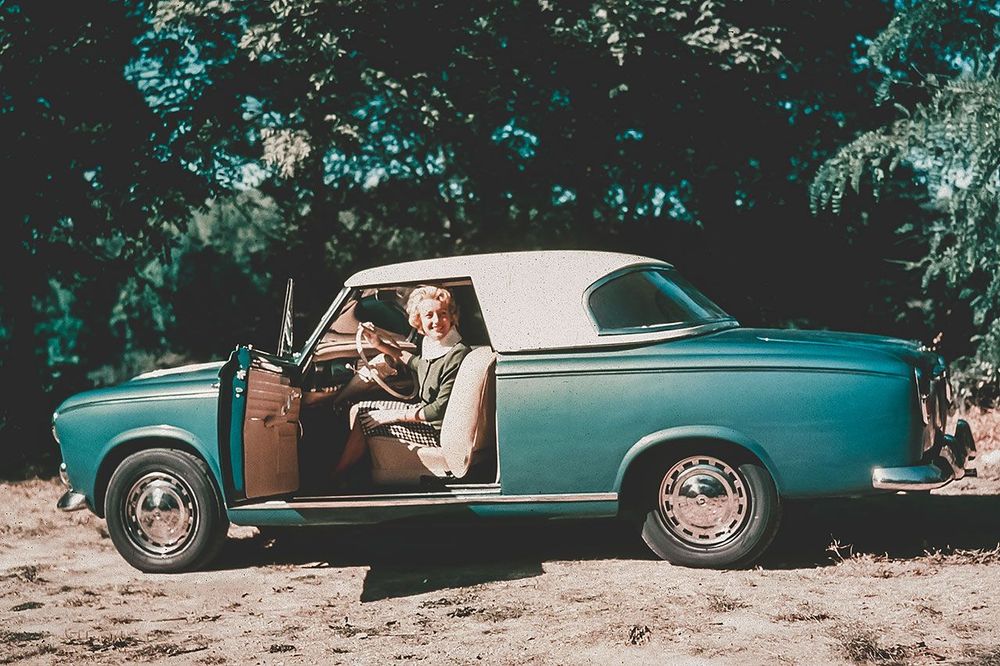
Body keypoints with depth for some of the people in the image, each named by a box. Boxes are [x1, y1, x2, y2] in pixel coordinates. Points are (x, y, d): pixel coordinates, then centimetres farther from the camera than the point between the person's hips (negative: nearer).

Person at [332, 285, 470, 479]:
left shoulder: (457, 355, -26)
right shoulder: (434, 345, 1)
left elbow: (441, 409, -26)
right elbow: (418, 364, 26)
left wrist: (395, 416, -17)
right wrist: (380, 345, 18)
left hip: (439, 431, -10)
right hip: (424, 410, 10)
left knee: (363, 423, -6)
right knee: (358, 410, 11)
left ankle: (332, 480, 12)